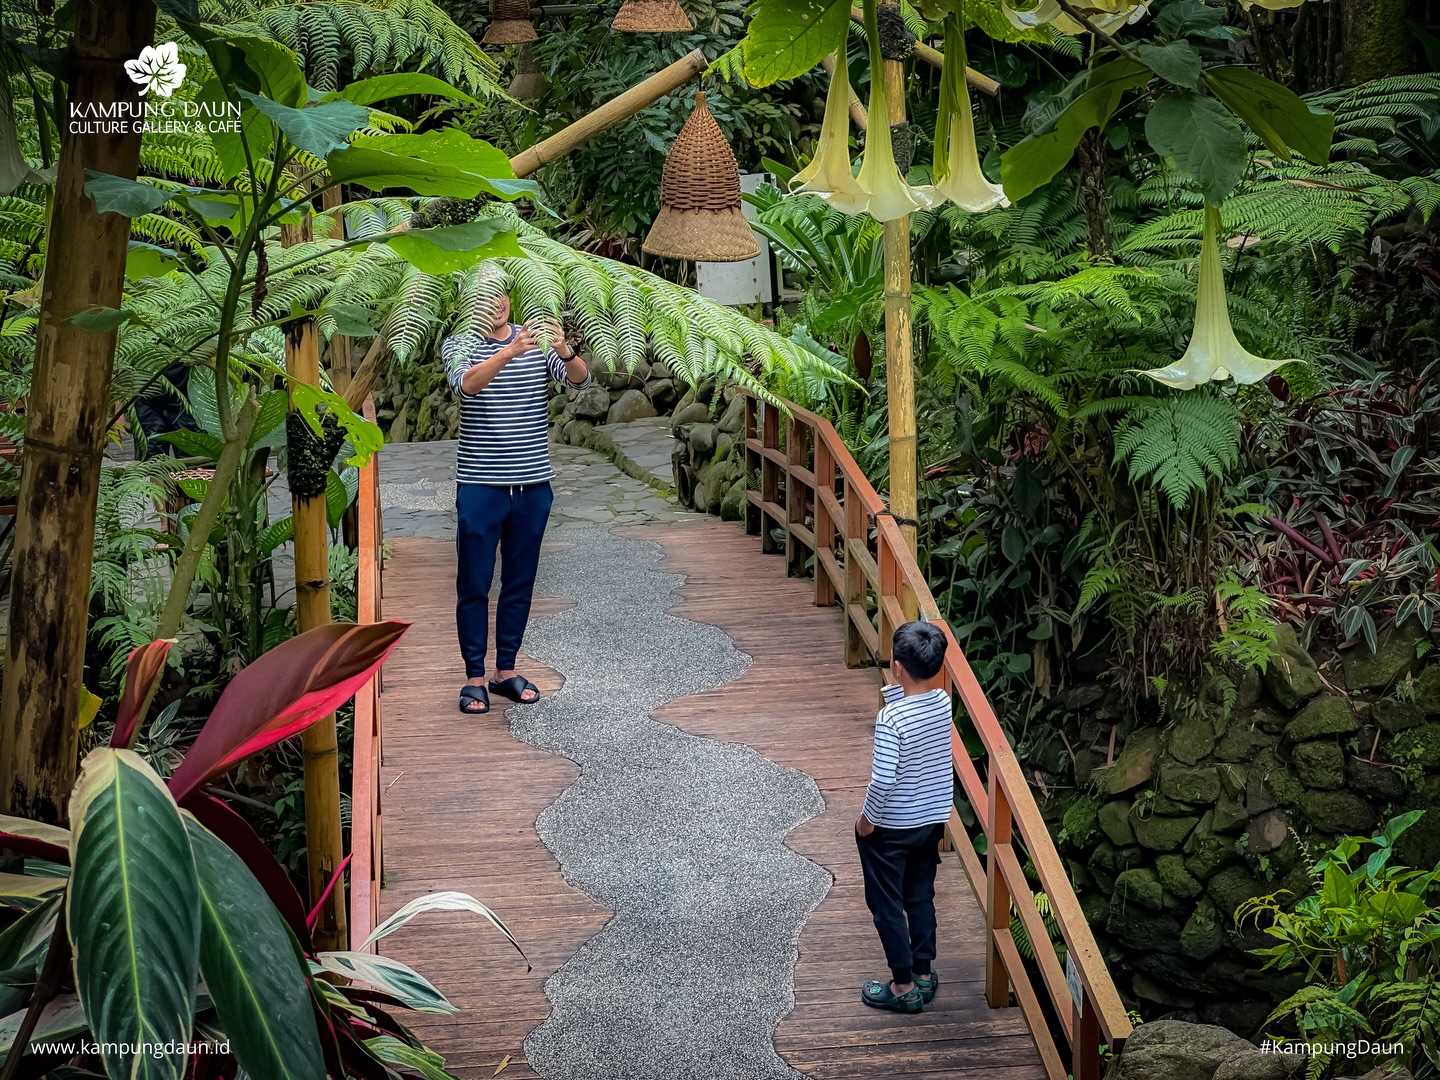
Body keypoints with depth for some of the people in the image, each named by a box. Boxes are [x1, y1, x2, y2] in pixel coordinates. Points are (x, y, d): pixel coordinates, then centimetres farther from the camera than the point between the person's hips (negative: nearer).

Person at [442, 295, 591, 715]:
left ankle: (506, 671, 24)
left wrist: (565, 352, -33)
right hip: (480, 486, -3)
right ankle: (474, 678, 12)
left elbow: (579, 379, -11)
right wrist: (509, 353, -42)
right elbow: (466, 383, -26)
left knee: (520, 583, 12)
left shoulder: (538, 341, 3)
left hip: (532, 484, 3)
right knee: (474, 585, 3)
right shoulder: (459, 344, -4)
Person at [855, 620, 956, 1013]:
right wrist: (896, 689, -4)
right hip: (932, 820, 7)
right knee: (921, 897, 21)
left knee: (886, 905, 10)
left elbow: (883, 780, -27)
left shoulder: (891, 719, -29)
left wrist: (867, 819, -13)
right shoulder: (943, 702, -8)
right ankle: (923, 973, 32)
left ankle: (903, 987, 18)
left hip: (892, 827, -7)